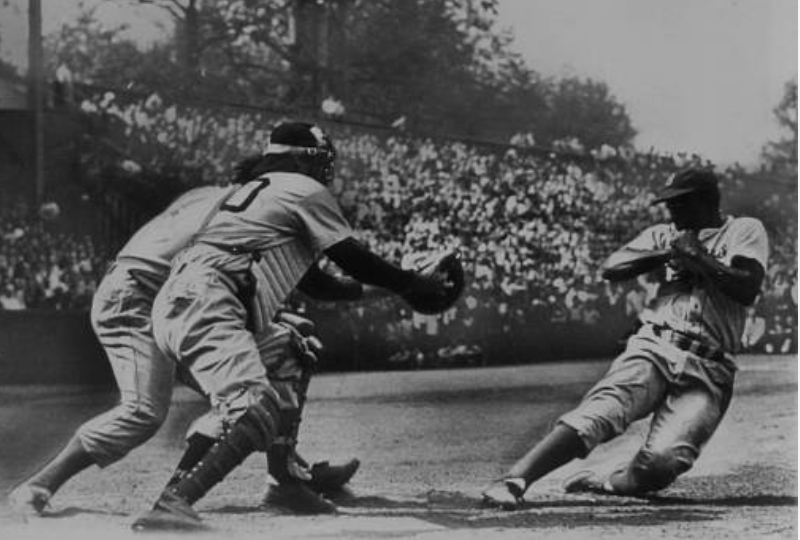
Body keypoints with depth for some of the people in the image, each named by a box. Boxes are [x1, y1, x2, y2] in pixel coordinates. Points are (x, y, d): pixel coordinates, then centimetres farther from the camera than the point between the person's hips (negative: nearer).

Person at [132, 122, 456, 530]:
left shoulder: (259, 189, 34)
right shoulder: (306, 190, 7)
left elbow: (314, 283, 37)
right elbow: (351, 259, 5)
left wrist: (383, 285, 45)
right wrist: (414, 285, 19)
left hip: (175, 307, 10)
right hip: (206, 306, -10)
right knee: (256, 412, -24)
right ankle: (170, 507, -41)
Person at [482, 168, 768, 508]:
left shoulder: (745, 230, 13)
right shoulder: (664, 234, 24)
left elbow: (748, 288, -5)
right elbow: (610, 269, 10)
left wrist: (697, 257, -2)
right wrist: (669, 253, 3)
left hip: (709, 372, -2)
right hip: (654, 349, 2)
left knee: (664, 461, -28)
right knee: (601, 411, -28)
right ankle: (513, 480, -39)